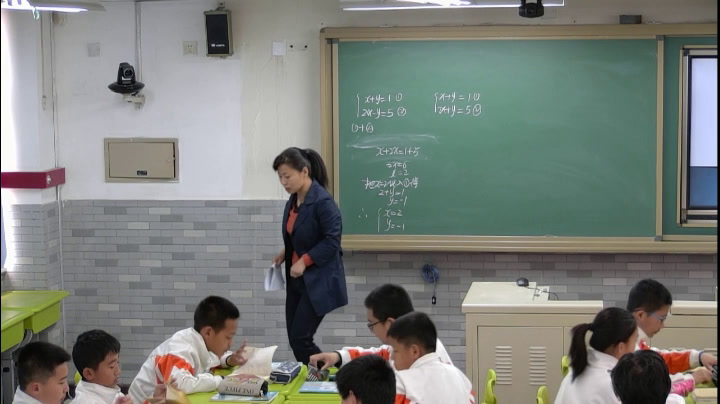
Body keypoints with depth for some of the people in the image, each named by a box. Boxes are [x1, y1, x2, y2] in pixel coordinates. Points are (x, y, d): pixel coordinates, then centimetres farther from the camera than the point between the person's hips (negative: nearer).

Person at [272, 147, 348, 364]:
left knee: (300, 338, -10)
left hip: (318, 282, -9)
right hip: (297, 280, 9)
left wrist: (305, 260, -19)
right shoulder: (292, 202, 9)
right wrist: (285, 253, 6)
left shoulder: (322, 201, -18)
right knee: (294, 339, 7)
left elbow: (332, 240, -19)